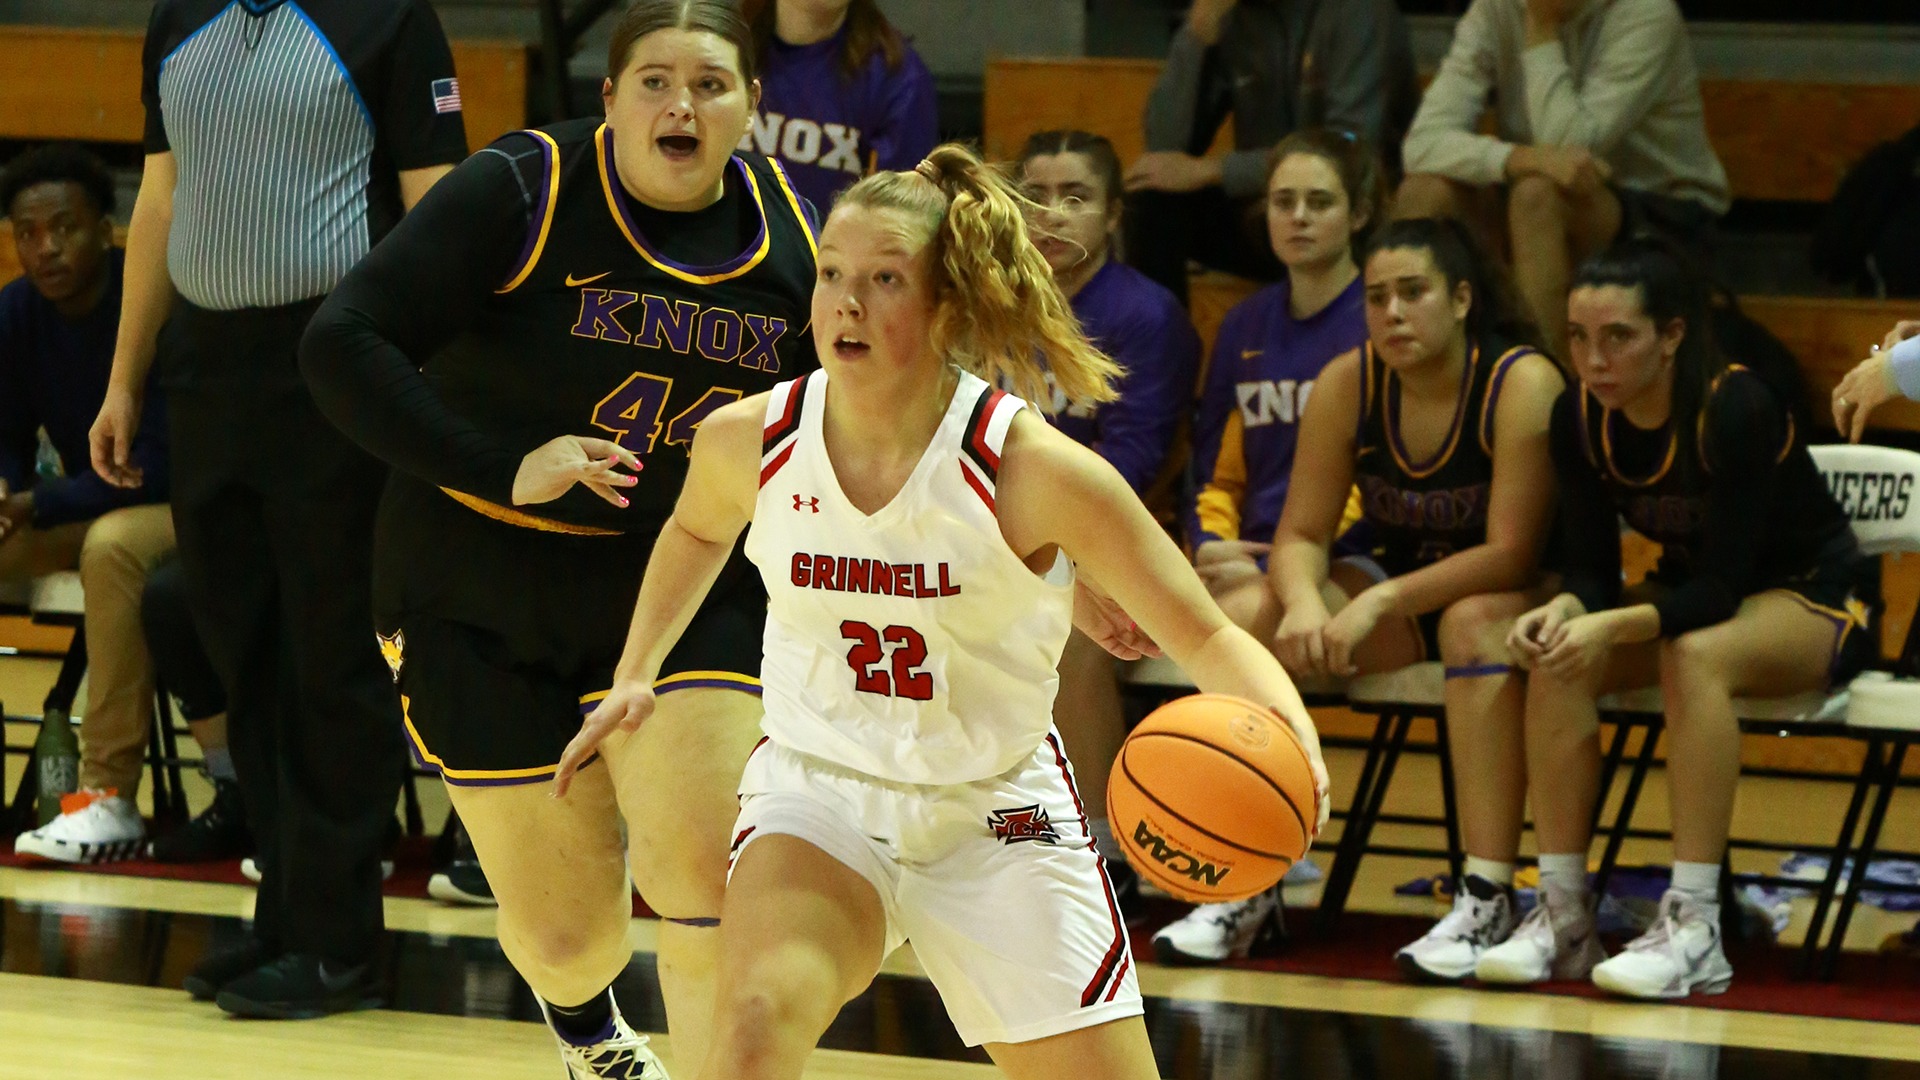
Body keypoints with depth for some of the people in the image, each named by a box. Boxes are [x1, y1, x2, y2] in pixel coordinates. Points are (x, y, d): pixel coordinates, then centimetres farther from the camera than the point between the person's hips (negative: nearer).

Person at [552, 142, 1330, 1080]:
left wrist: (1287, 729, -35)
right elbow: (696, 531, 16)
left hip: (997, 816, 0)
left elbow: (1206, 637, -16)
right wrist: (633, 678, 10)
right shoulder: (747, 441, -11)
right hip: (817, 794, 0)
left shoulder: (1033, 469, -21)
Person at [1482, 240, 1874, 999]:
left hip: (1814, 602, -6)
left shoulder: (1737, 409, -28)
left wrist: (1613, 626, -45)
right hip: (1692, 591, 6)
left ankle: (1696, 928, -38)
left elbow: (1724, 588, -31)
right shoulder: (1579, 418, -11)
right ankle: (1562, 917, -20)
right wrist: (1564, 613, -31)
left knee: (1695, 654, -37)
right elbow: (1590, 567, -8)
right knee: (1558, 659, -22)